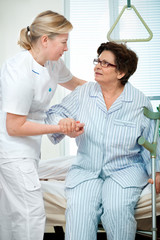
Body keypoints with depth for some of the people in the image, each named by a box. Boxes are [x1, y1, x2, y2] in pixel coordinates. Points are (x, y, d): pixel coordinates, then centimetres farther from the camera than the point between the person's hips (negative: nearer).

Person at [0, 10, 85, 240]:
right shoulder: (20, 72, -26)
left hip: (27, 145, 9)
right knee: (32, 214, -8)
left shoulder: (52, 62, 1)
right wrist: (60, 128, -22)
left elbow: (74, 83, 25)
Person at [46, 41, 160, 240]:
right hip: (86, 169, 2)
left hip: (126, 169, -1)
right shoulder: (83, 93, 4)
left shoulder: (140, 102, 0)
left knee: (117, 208, -30)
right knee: (78, 209, -27)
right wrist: (62, 122, -19)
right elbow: (55, 113, 4)